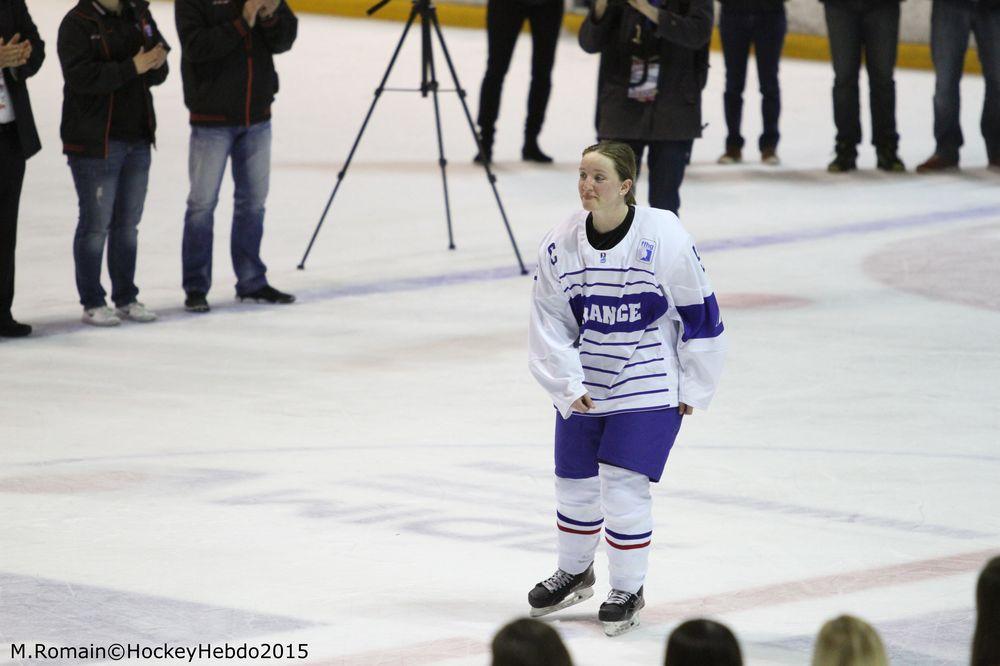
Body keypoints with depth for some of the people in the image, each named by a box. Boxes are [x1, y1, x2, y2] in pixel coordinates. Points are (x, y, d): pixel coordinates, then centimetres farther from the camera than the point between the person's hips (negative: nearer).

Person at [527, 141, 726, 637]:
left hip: (649, 388, -4)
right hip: (583, 387, 4)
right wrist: (568, 386, -9)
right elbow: (550, 323, 1)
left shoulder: (665, 239, -17)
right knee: (575, 483, 14)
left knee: (624, 486, -9)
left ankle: (628, 590, 11)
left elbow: (699, 313, -8)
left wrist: (694, 388, -4)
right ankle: (574, 573, 40)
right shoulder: (560, 245, -6)